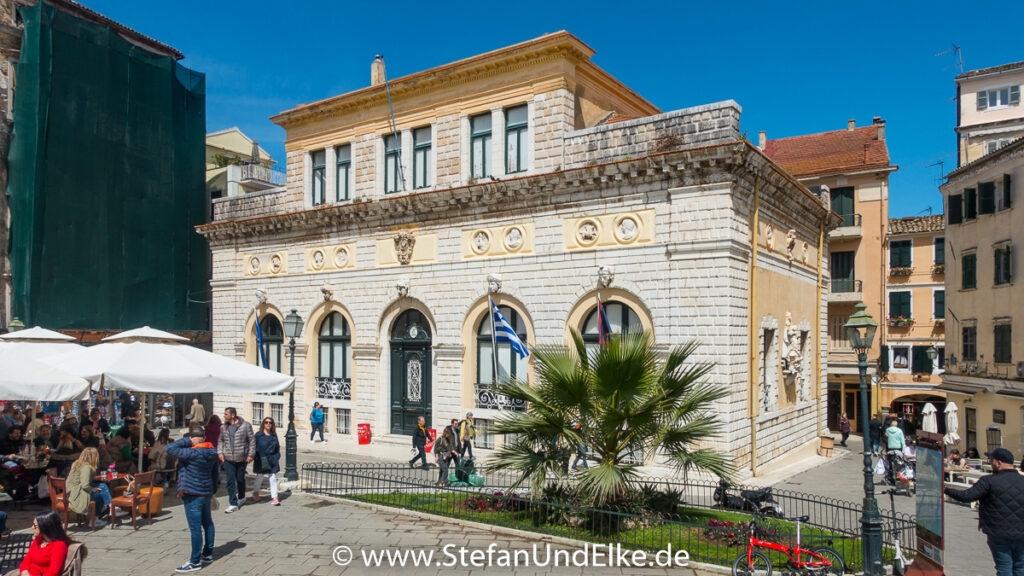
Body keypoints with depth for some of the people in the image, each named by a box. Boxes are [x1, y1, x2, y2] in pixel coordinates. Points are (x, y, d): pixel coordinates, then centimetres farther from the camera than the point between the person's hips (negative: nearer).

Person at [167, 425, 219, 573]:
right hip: (207, 493, 8)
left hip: (193, 495, -8)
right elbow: (216, 472, 12)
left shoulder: (192, 453, -21)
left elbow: (170, 448, -22)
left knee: (195, 529, -1)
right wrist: (214, 489, 23)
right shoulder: (212, 452, 2)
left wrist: (187, 441, -13)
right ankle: (208, 554, 31)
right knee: (207, 523, 18)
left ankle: (195, 562, 7)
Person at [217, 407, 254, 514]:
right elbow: (220, 441, 17)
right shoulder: (223, 427, 6)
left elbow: (252, 440, -4)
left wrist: (251, 454, -8)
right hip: (228, 459, 3)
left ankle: (241, 497, 35)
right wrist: (220, 452, 3)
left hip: (241, 459, -3)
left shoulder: (245, 425, -7)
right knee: (230, 481, -1)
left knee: (240, 479, 11)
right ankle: (233, 504, 5)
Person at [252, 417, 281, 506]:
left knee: (273, 478, -1)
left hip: (272, 461, 3)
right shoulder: (258, 435, -4)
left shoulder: (274, 436, 8)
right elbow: (255, 447, -5)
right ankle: (255, 493, 37)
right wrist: (256, 458, -12)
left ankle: (274, 497, 1)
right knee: (259, 477, 12)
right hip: (261, 461, -2)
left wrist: (277, 457, 4)